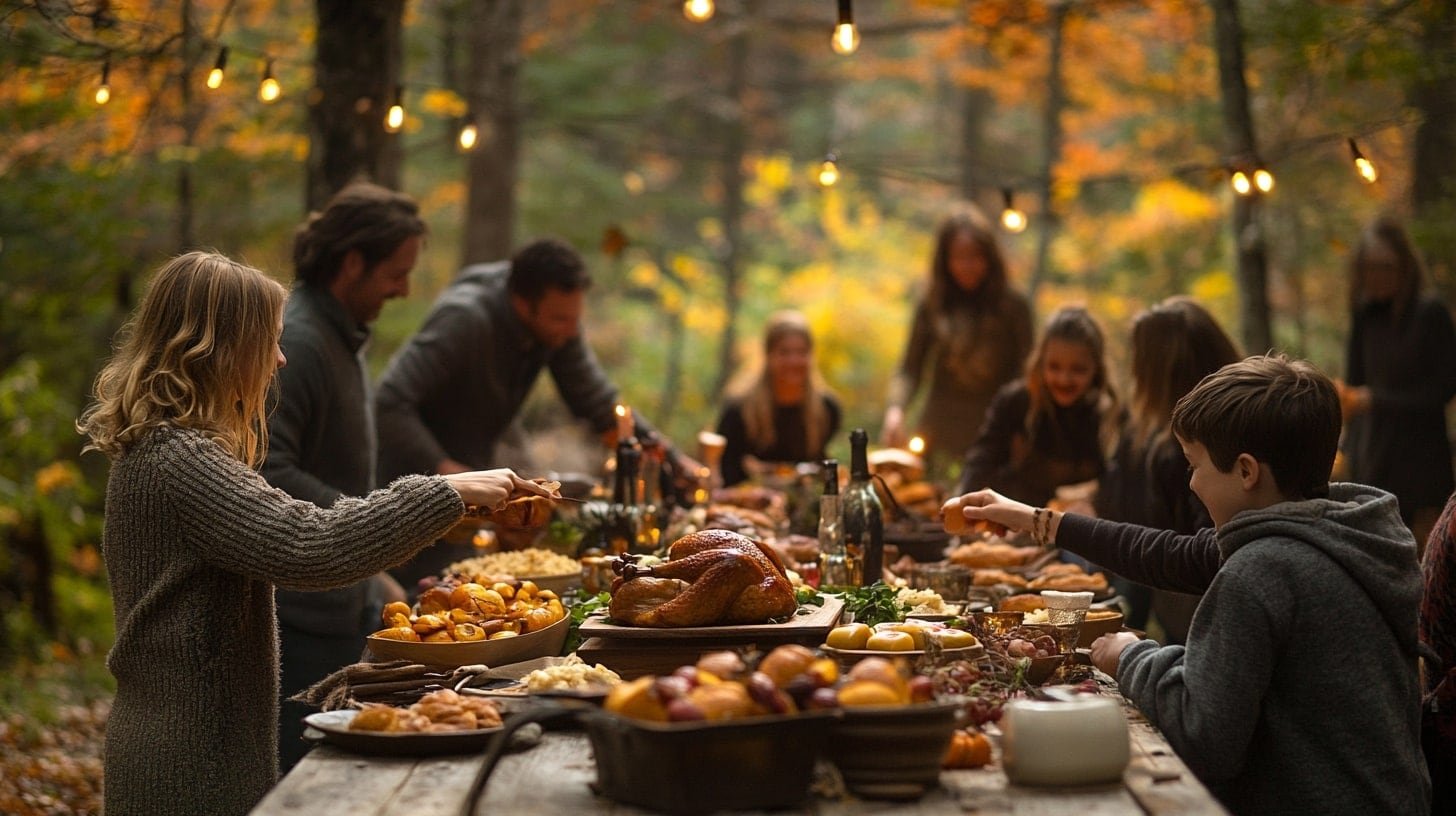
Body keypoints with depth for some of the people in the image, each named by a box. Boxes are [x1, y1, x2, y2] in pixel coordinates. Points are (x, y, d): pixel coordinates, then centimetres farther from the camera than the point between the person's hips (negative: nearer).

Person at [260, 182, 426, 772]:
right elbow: (267, 473, -27)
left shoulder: (341, 337, 16)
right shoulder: (295, 342, -17)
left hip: (344, 607, 10)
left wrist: (374, 579, 21)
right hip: (301, 617, -10)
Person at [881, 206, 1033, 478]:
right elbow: (910, 369, 8)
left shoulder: (1013, 306, 2)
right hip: (939, 438, 2)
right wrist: (895, 409, -11)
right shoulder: (932, 306, 8)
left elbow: (1024, 372, 2)